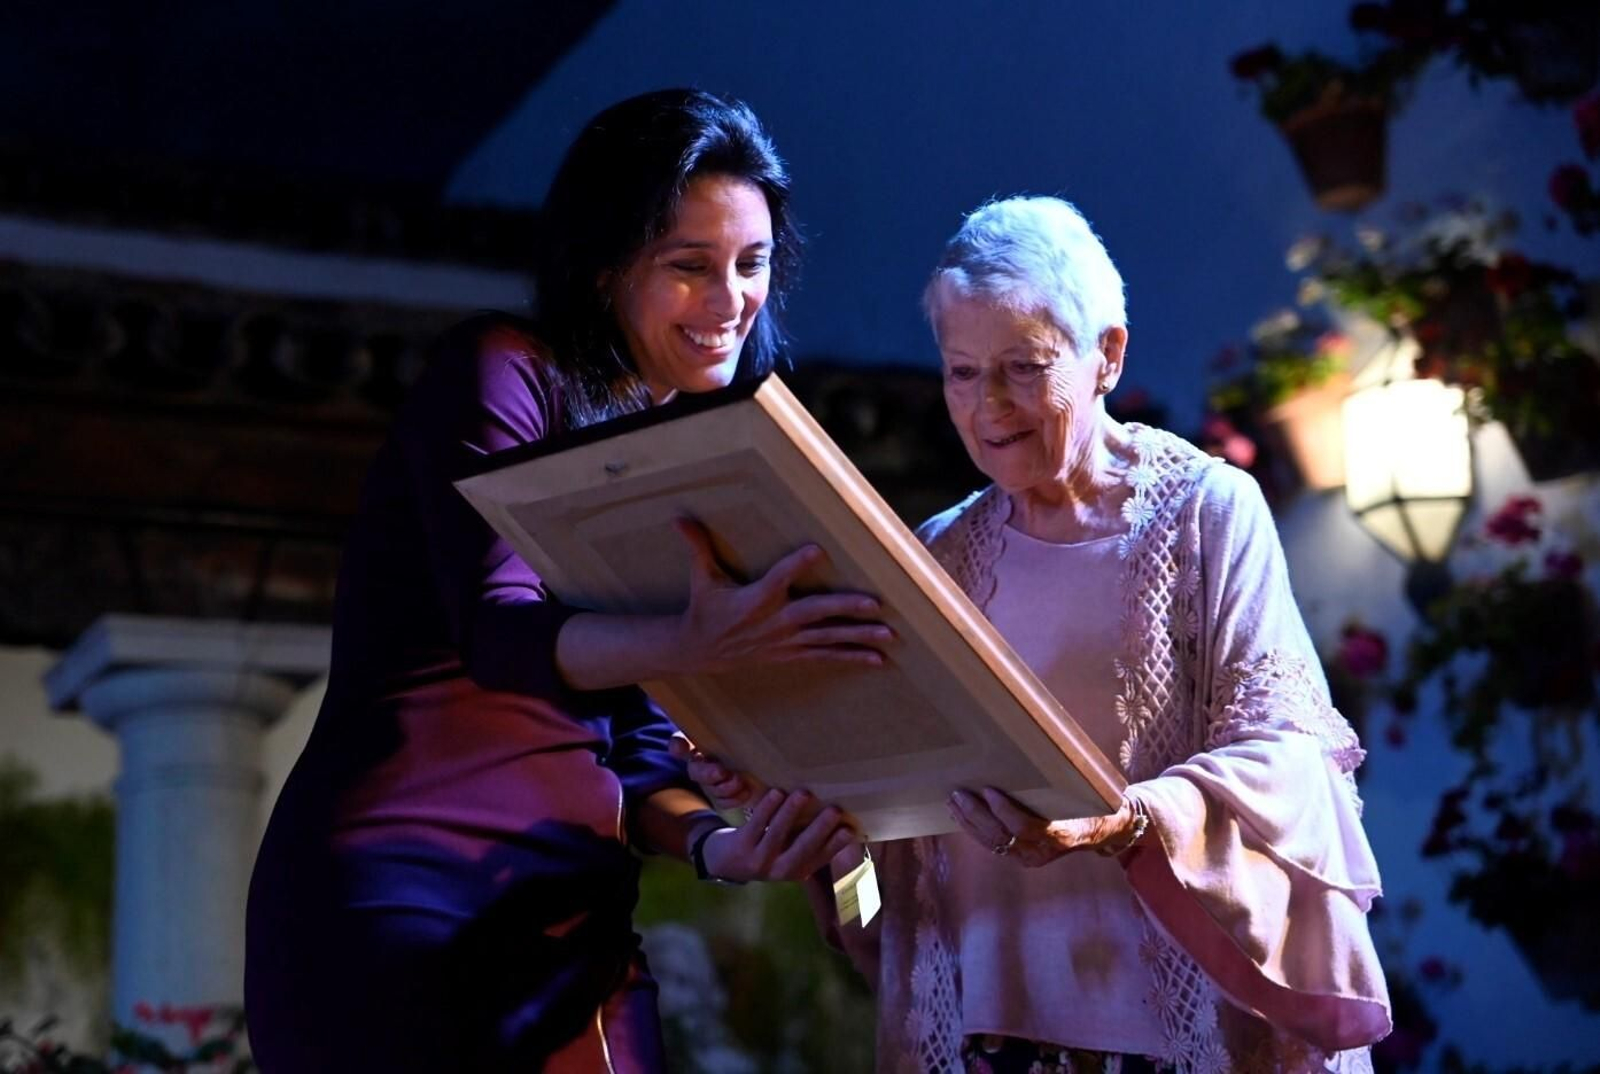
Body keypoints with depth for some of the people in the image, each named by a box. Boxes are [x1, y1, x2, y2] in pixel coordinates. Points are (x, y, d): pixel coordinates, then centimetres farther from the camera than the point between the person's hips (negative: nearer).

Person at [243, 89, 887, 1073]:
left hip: (574, 934, 6)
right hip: (399, 909, -6)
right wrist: (691, 648, -36)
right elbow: (496, 630, -18)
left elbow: (635, 749, 9)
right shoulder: (505, 372, -4)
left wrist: (726, 846, -12)